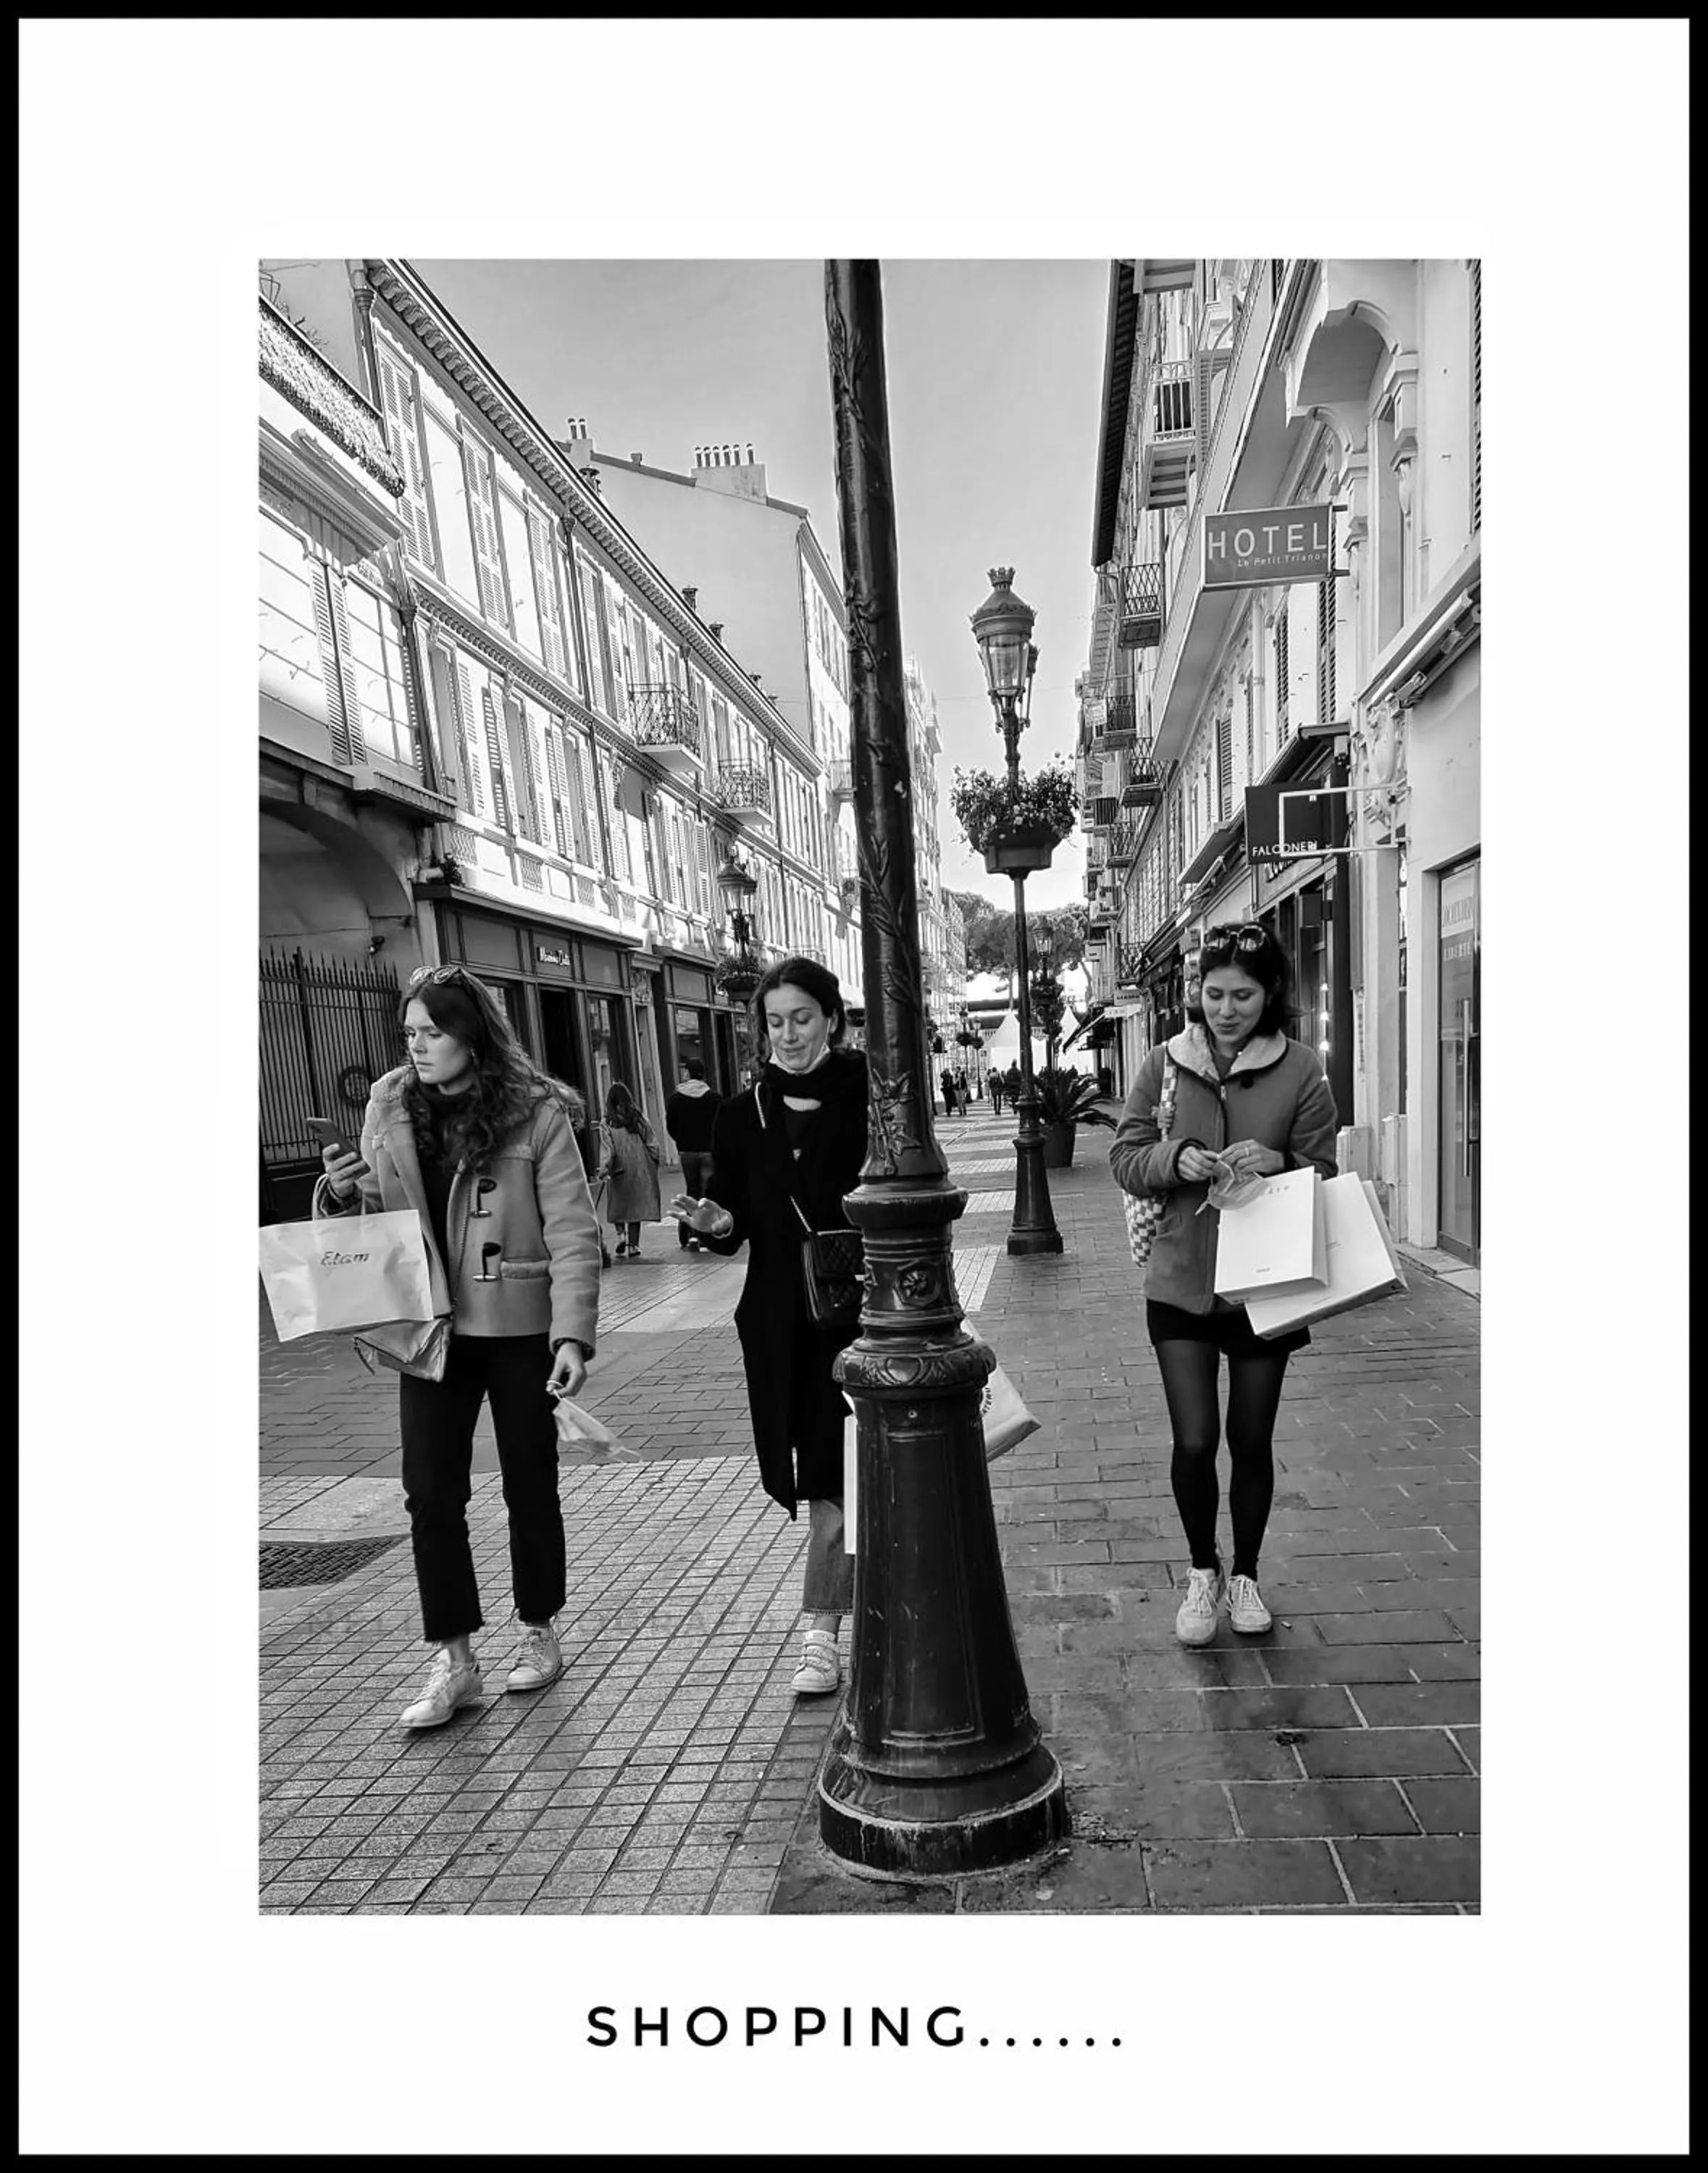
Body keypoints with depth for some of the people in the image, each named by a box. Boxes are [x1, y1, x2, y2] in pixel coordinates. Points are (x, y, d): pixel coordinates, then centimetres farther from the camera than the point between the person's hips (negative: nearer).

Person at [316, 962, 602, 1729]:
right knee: (430, 1493, 6)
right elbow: (376, 1217, 12)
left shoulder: (535, 1112, -12)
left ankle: (539, 1631, 33)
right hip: (429, 1327, 4)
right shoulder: (389, 1106, 1)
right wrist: (341, 1195, -10)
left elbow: (573, 1232, -13)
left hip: (518, 1327, -3)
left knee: (529, 1486, 12)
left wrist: (573, 1333, -20)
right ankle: (453, 1659, 23)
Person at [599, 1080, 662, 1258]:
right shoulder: (639, 1117, 1)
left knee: (618, 1204, 15)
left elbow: (608, 1149, -13)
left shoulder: (608, 1122, -6)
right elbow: (653, 1143, 1)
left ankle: (621, 1234, -4)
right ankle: (633, 1245, 8)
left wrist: (605, 1169, -8)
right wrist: (653, 1166, 8)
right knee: (636, 1205, 8)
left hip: (620, 1170, -2)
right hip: (640, 1168, 2)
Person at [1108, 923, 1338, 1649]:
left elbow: (1323, 1172, 0)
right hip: (1182, 1280, 0)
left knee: (1251, 1442, 12)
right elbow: (1123, 1158, 1)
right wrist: (1175, 1158, -19)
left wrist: (1277, 1163, -20)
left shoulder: (1300, 1069, -3)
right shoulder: (1165, 1063, -1)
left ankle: (1245, 1574, 36)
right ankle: (1203, 1570, 26)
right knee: (1193, 1441, -2)